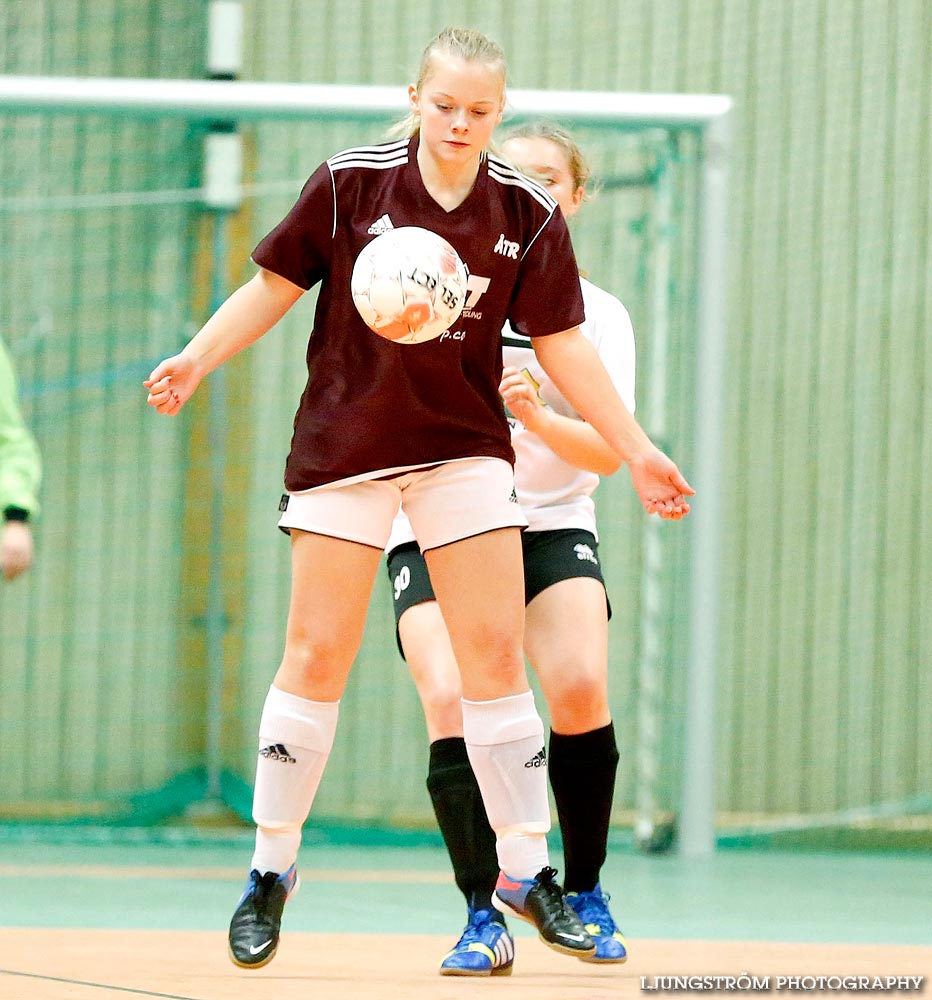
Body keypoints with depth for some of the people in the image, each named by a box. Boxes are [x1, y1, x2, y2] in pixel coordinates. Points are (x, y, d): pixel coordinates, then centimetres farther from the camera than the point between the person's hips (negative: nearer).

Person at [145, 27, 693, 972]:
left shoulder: (528, 214, -4)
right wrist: (195, 360, -10)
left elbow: (563, 346, 1)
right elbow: (275, 283, 0)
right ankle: (271, 869, 11)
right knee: (316, 655, -1)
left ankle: (526, 867, 6)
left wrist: (635, 449, -2)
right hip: (343, 445, -1)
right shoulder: (349, 181, -8)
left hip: (465, 450, 1)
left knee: (495, 654, -4)